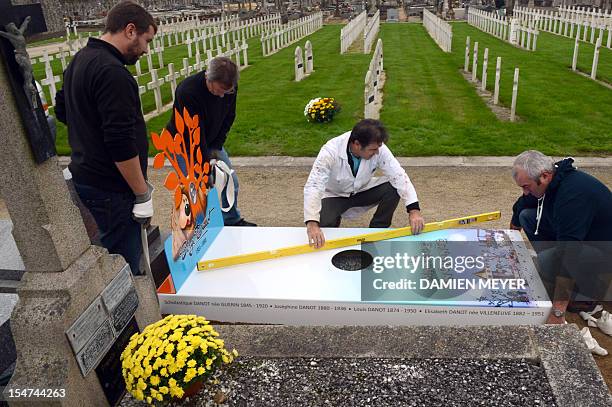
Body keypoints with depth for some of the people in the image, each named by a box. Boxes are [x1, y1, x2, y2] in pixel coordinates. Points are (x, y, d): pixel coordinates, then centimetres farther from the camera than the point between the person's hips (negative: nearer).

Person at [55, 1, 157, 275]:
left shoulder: (78, 61, 12)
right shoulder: (112, 72, -20)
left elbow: (62, 111, 26)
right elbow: (122, 144, -24)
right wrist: (143, 195, -17)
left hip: (85, 176, 10)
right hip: (111, 188, -10)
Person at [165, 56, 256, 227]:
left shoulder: (229, 88, -16)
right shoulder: (187, 91, -35)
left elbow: (229, 117, -1)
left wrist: (217, 146, -8)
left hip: (210, 141, 6)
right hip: (184, 143, -5)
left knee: (230, 180, 7)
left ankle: (232, 220, 27)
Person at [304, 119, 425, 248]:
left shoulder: (378, 148, -24)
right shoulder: (330, 151, -34)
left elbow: (399, 175, -23)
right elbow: (313, 187, -41)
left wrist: (414, 210, -36)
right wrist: (312, 224, -55)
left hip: (362, 190, 3)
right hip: (335, 195, -3)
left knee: (393, 189, -23)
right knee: (324, 223, -32)